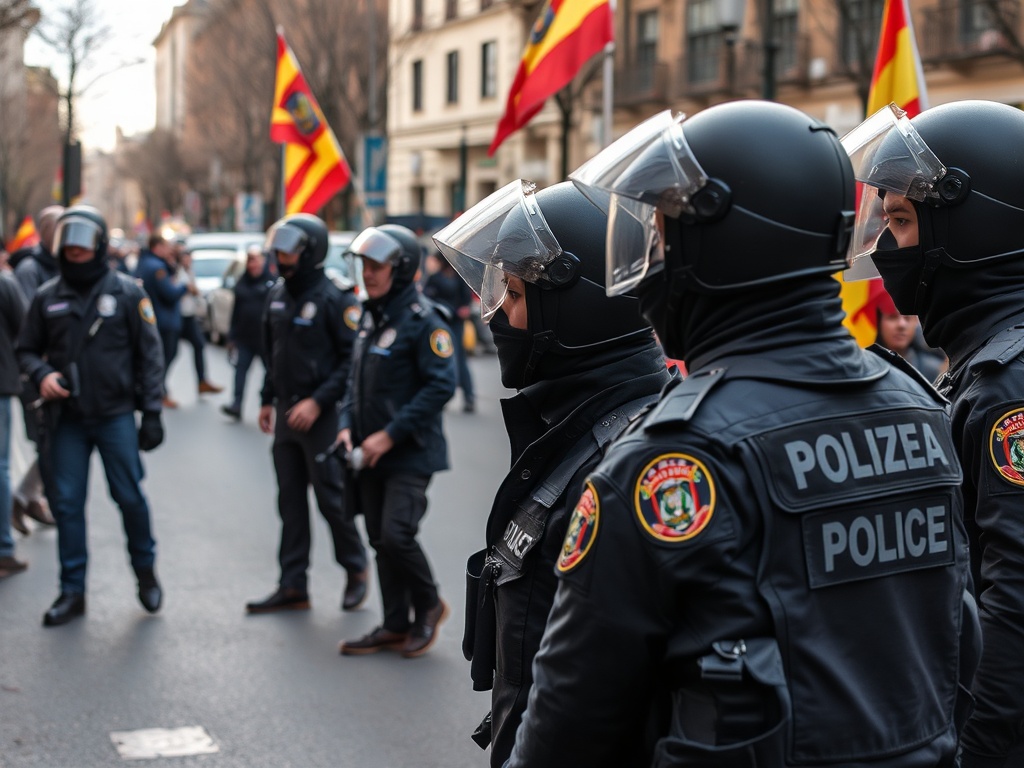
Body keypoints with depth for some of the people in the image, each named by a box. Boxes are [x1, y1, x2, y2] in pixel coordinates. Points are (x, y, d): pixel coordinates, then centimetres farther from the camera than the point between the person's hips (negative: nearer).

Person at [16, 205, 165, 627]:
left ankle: (145, 571, 26)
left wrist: (151, 413, -5)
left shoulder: (127, 292, -3)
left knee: (129, 496, 3)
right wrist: (41, 373, -10)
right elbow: (27, 349, 13)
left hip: (116, 416, -2)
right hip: (67, 418, 2)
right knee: (67, 503, 4)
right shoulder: (48, 297, 3)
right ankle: (72, 591, 15)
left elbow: (149, 355, -1)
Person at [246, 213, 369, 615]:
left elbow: (352, 359, -16)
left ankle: (356, 570, 21)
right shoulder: (277, 295, 10)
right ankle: (293, 587, 15)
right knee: (290, 501, 9)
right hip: (286, 414, 7)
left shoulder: (334, 298, -13)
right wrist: (267, 400, 17)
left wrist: (318, 402, -20)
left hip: (321, 415, -7)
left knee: (331, 498, 0)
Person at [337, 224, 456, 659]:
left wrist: (390, 435, -20)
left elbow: (440, 386, -20)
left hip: (411, 454, -8)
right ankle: (396, 625, 21)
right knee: (380, 540, 10)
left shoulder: (422, 321, -15)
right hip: (370, 455, 8)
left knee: (397, 536, -13)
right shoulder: (371, 317, 11)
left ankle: (429, 607, 11)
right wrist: (347, 425, 4)